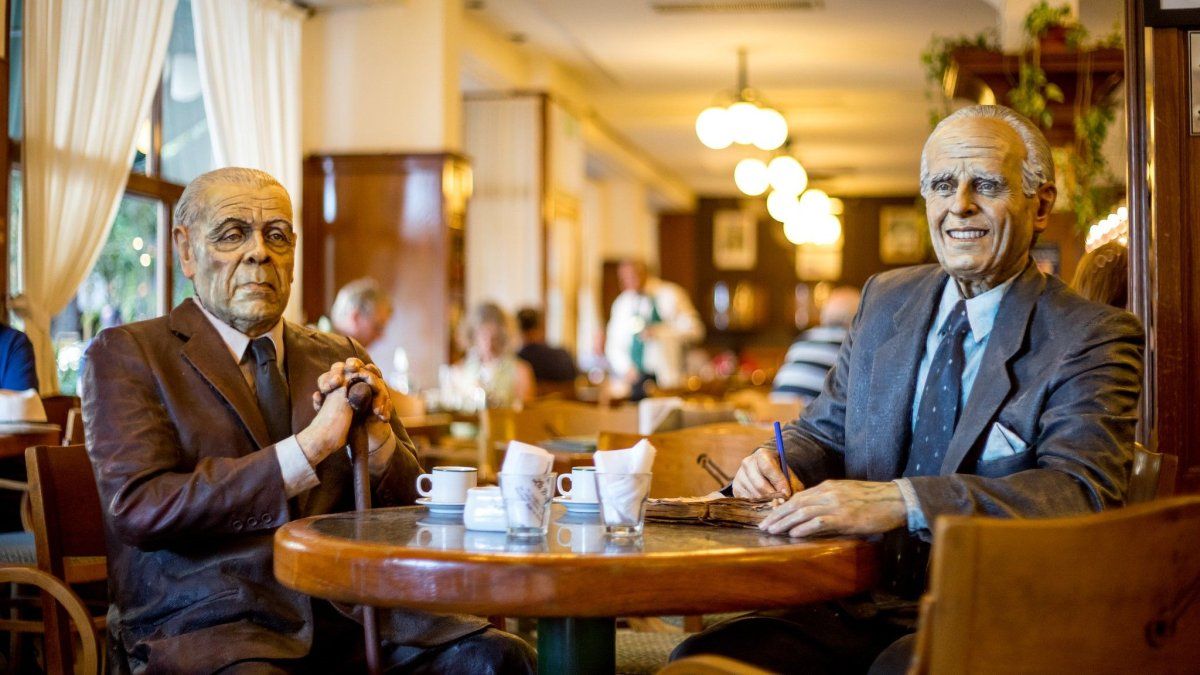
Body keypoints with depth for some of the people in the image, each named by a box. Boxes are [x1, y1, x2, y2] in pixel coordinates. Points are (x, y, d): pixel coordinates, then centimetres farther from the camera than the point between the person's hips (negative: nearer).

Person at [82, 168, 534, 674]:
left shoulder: (339, 359, 18)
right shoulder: (125, 354, 5)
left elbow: (411, 515, 17)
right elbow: (139, 509, -11)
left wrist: (377, 436, -5)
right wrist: (310, 446, -15)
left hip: (344, 613, 4)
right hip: (207, 625, -4)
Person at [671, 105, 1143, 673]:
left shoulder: (1093, 339, -4)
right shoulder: (885, 300, 14)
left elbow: (1084, 491, -19)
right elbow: (825, 431, 21)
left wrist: (900, 501, -32)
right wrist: (778, 467, -5)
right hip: (860, 609, 6)